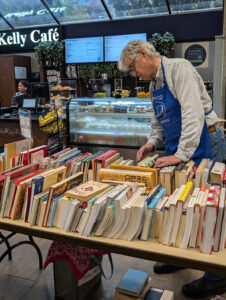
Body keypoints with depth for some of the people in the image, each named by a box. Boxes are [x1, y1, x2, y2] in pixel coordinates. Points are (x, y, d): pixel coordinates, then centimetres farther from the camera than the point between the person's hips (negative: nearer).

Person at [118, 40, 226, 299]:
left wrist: (182, 154, -26)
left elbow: (193, 112, -24)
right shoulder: (154, 84, 14)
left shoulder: (179, 68, -13)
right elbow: (159, 121, 20)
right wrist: (153, 143, 1)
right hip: (176, 147, 9)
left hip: (202, 143, -8)